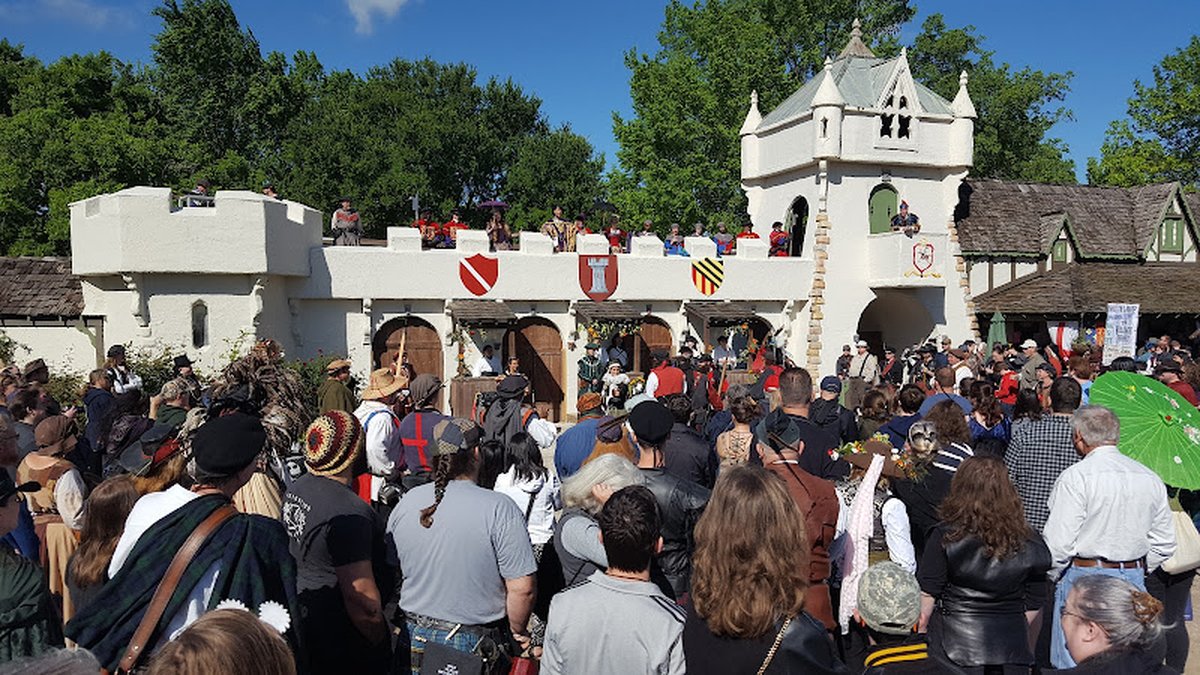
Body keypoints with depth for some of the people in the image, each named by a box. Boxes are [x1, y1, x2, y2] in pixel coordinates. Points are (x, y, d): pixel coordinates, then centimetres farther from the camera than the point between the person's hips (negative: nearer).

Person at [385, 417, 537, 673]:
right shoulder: (500, 508, -20)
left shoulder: (406, 502, -4)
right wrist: (518, 632, -2)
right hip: (476, 643, -4)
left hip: (416, 640, 4)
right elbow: (522, 588, -21)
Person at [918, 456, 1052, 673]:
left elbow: (927, 594, -9)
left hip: (955, 644, -3)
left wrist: (919, 631, 4)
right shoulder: (1030, 543, -2)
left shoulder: (945, 537, -11)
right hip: (1011, 648, 3)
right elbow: (1034, 605, 6)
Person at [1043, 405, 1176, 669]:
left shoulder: (1076, 476, -13)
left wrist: (1053, 575, 1)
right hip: (1134, 578, 6)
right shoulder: (1150, 478, 7)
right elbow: (1164, 543, 11)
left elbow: (1058, 542, -15)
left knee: (1074, 664, 2)